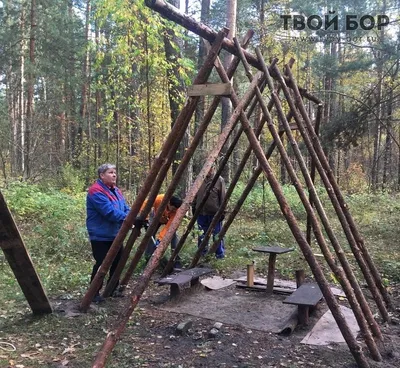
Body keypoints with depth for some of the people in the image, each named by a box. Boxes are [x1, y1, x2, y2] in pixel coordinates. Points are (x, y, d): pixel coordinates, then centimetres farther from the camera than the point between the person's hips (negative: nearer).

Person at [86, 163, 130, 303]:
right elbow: (109, 212, -27)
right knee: (102, 264, -5)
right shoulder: (96, 191, -18)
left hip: (115, 235, 9)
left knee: (117, 263, 15)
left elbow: (125, 208, 7)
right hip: (100, 236, -9)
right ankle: (94, 293, 11)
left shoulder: (116, 190, 13)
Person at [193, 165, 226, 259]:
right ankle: (202, 254, 29)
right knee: (201, 236, 14)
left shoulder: (219, 180, -5)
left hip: (214, 213, -4)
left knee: (217, 235, 3)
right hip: (201, 213, 4)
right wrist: (194, 208, 12)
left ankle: (220, 255, 16)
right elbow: (195, 196, 13)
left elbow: (223, 198, -6)